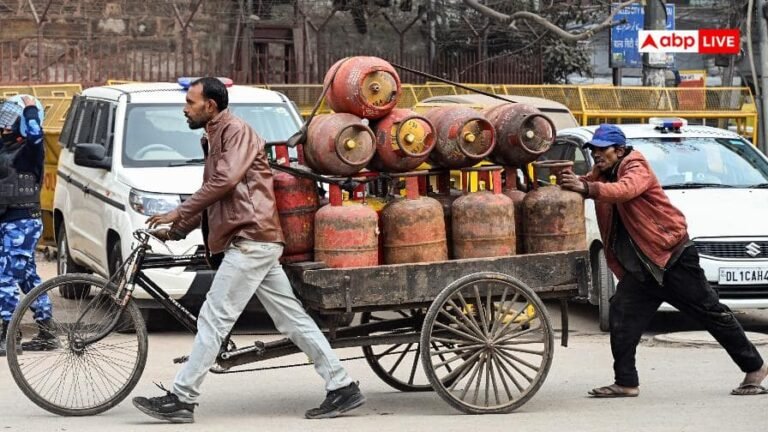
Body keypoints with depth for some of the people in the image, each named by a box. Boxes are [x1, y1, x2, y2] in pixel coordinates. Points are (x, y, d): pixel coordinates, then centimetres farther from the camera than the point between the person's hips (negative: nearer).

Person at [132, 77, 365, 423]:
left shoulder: (236, 131, -7)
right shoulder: (213, 140, 24)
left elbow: (224, 180, -21)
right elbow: (211, 196, 27)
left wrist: (178, 213, -17)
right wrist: (176, 231, 18)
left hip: (250, 240, -10)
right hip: (256, 242, 10)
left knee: (213, 320, -9)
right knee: (293, 320, 7)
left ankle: (180, 400, -8)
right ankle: (342, 387, 7)